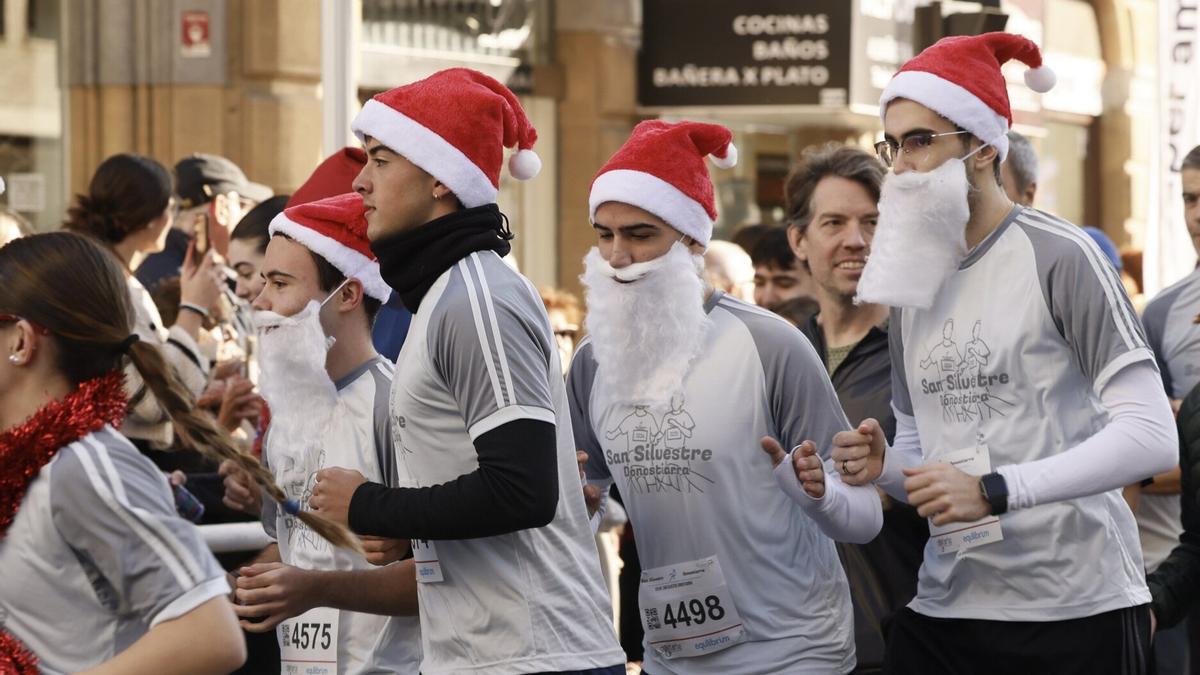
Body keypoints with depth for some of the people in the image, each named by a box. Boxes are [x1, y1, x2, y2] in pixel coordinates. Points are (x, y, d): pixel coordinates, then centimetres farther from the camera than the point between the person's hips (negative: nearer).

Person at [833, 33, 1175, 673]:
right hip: (944, 609, 6)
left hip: (1075, 614, -5)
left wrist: (994, 492, -21)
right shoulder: (912, 281, 13)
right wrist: (885, 466, -2)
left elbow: (1150, 435, -15)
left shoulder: (1057, 256, -7)